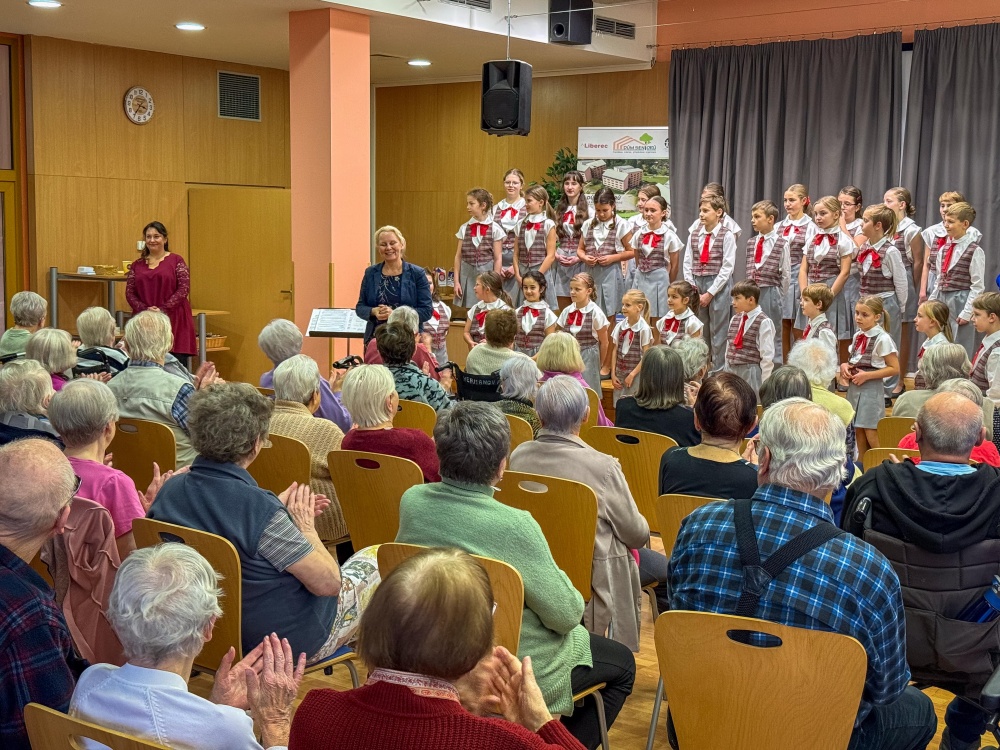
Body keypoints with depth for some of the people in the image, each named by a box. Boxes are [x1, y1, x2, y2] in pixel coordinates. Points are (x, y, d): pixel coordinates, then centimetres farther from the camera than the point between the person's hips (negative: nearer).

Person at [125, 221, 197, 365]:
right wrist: (145, 309, -9)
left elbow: (184, 289, -5)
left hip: (173, 322, -3)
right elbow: (129, 292, 9)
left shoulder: (176, 261, 4)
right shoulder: (137, 265, 15)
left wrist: (163, 310, -13)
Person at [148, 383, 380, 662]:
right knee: (375, 556, 14)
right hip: (293, 642, -7)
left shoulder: (169, 490, -10)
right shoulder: (259, 508, -32)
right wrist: (306, 527, -9)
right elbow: (327, 582, -25)